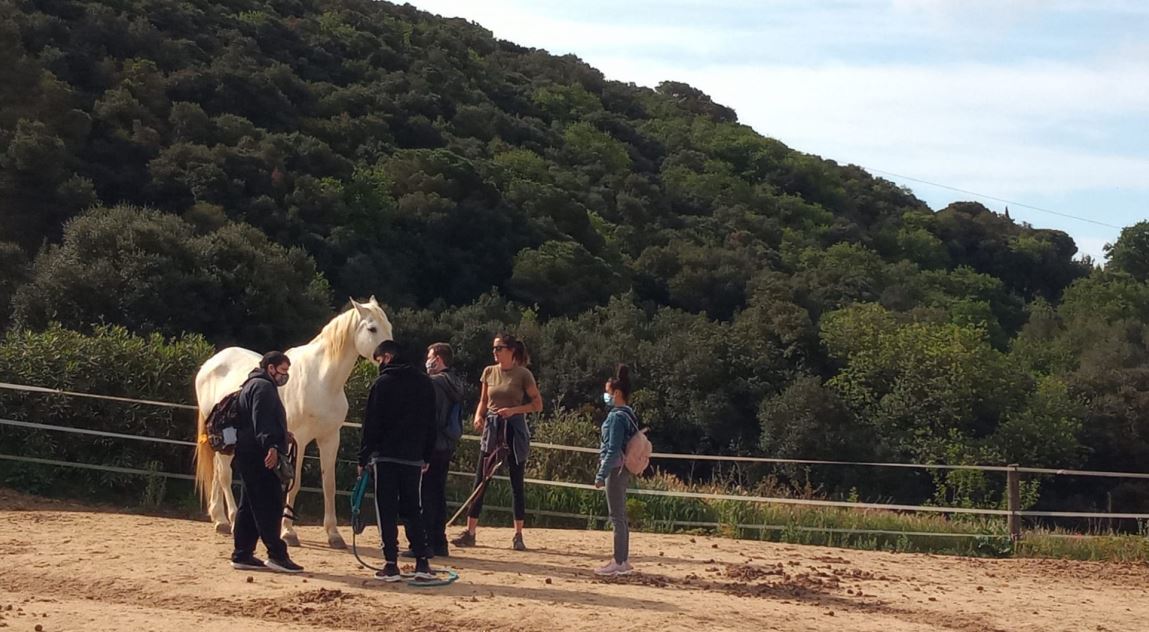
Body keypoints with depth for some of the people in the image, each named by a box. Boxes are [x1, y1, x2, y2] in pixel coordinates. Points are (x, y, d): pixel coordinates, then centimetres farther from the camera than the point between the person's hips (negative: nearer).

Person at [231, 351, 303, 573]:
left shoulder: (255, 385, 24)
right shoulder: (263, 387, -10)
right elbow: (262, 420, -24)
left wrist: (281, 435, 41)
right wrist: (271, 445, -34)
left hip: (248, 456, 11)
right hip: (258, 456, -11)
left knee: (250, 506, 11)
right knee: (270, 505, -11)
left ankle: (242, 555, 13)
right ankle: (276, 554, -12)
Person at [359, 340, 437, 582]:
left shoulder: (383, 383, -6)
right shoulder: (424, 383, 10)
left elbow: (372, 424, -7)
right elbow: (430, 423, 12)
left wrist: (363, 457, -2)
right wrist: (426, 457, 16)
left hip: (386, 455, -4)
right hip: (414, 458, 5)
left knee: (386, 510, 1)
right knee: (412, 509, 11)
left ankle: (391, 565, -2)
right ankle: (422, 562, 4)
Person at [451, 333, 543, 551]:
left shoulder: (523, 374, -5)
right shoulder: (489, 372, 7)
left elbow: (538, 404, -3)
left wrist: (513, 410, -16)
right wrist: (478, 416, -5)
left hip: (514, 429, -3)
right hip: (491, 428, 4)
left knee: (516, 483, 2)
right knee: (480, 480, -1)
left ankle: (518, 536, 10)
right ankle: (469, 532, 2)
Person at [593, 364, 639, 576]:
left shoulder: (617, 417, -17)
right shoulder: (629, 415, 12)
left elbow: (613, 450, -21)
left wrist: (601, 475, -18)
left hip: (615, 469, -10)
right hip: (622, 469, 10)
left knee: (617, 517, -6)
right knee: (620, 517, 15)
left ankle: (619, 563, -3)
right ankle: (623, 560, 21)